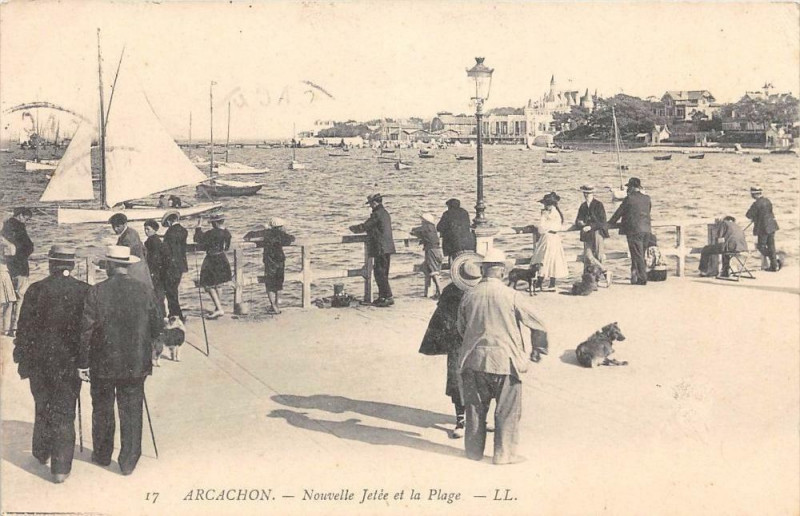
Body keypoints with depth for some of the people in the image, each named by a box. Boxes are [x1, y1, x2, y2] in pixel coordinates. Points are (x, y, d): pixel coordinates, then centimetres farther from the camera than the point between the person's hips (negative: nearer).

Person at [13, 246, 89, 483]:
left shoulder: (36, 290, -9)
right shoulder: (84, 291, -9)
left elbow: (24, 328, -5)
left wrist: (22, 360, 6)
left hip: (39, 362, 1)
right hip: (70, 363, -1)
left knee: (43, 409, 22)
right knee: (65, 414, 7)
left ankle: (41, 452, 38)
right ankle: (61, 467, 8)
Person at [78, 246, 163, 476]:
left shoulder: (96, 292, -12)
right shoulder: (145, 292, -7)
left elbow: (86, 331, -11)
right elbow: (157, 328, 0)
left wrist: (83, 362, -2)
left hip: (103, 364, -1)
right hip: (136, 364, 1)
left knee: (102, 410, 18)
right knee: (131, 412, 10)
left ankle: (102, 455, 33)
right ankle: (128, 461, 15)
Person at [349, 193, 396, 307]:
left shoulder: (377, 214, -15)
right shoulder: (385, 213, 16)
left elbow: (364, 227, -11)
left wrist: (353, 228, 8)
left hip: (381, 249, -10)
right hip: (387, 248, 10)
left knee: (380, 273, -7)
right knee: (383, 274, 15)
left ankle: (388, 297, -9)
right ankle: (383, 296, 20)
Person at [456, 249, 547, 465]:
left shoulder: (468, 296, -3)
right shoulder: (512, 296, -12)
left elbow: (460, 328, 11)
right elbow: (536, 322, -1)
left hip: (474, 359, 4)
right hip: (505, 360, -3)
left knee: (475, 406, 16)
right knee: (507, 410, 9)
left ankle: (474, 450, 26)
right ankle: (504, 453, 15)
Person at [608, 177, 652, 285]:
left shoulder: (629, 199, -9)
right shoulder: (647, 198, 8)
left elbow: (619, 212, -1)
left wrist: (609, 223, 13)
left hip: (634, 230, -6)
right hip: (646, 230, 6)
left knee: (637, 255, -3)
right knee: (640, 255, 13)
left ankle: (642, 278, -3)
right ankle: (635, 276, 18)